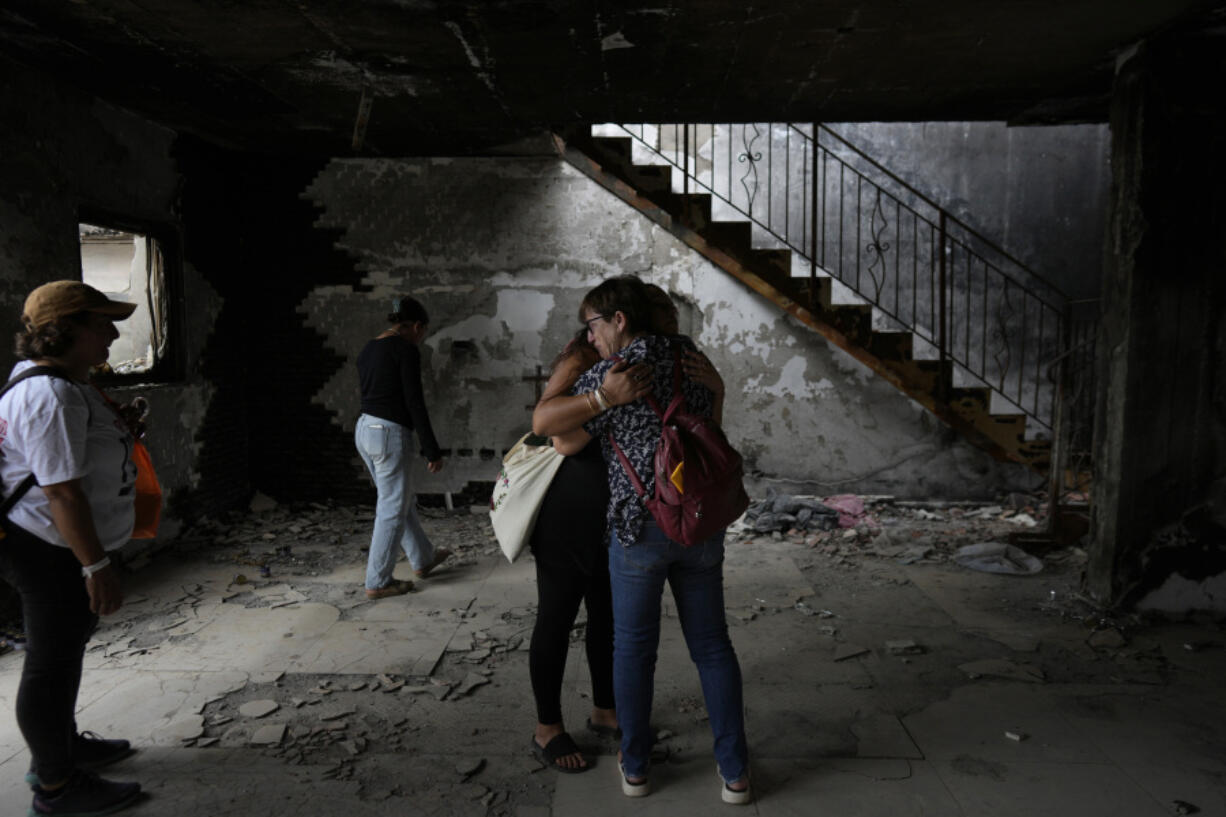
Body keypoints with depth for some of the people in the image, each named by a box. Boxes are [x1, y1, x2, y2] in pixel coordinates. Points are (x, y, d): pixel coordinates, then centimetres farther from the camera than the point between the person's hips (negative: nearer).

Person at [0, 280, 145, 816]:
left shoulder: (44, 377, 9)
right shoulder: (52, 397, -26)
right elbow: (62, 492, -29)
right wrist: (96, 566, -26)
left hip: (55, 548, 11)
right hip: (53, 552, -11)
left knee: (66, 649, 24)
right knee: (52, 664, 3)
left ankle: (62, 746, 43)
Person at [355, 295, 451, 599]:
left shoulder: (368, 349, 13)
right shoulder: (406, 350, -12)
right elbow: (414, 403, -16)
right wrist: (432, 451, -11)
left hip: (364, 428, 9)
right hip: (390, 433, -9)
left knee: (404, 499, 22)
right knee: (392, 509, 2)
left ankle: (424, 558, 37)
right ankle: (378, 582, 11)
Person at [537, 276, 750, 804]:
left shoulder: (605, 374, -9)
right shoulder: (689, 361, 7)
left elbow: (565, 442, 1)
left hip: (639, 527, -4)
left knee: (634, 645, 13)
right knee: (711, 644, 14)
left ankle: (635, 766, 26)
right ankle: (734, 771, 19)